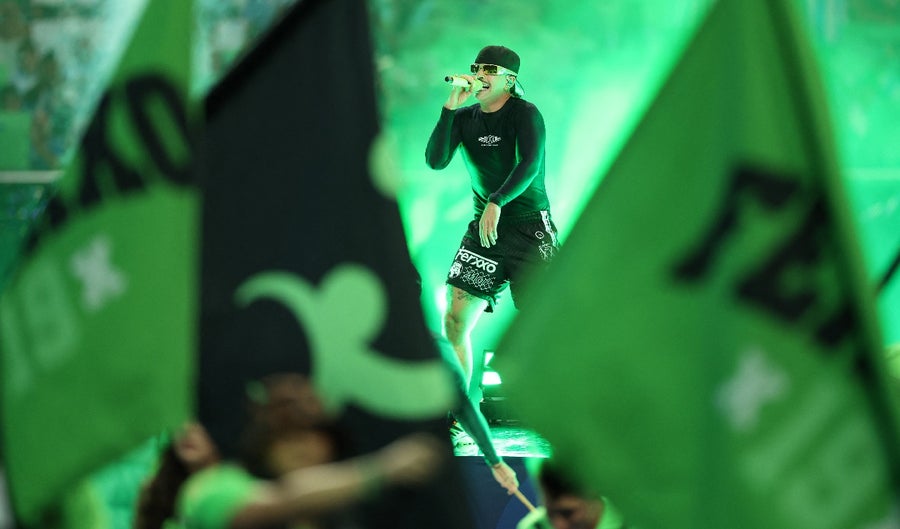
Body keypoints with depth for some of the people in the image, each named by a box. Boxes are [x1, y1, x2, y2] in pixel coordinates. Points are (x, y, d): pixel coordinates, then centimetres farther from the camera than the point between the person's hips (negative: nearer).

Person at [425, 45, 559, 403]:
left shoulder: (524, 114, -7)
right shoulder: (464, 117, 7)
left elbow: (531, 163, -22)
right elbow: (435, 161, -6)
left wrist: (497, 202, -35)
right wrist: (450, 108, -14)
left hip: (529, 228, -5)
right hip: (483, 229, 5)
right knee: (454, 322, -5)